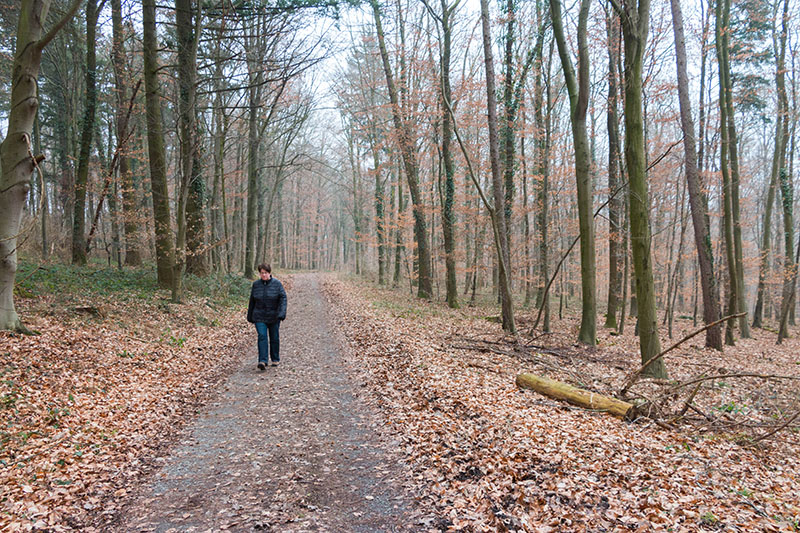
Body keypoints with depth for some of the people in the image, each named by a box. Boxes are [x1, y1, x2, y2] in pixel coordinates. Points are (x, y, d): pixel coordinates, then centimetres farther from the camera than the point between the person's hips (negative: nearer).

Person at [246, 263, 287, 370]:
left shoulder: (277, 284, -5)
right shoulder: (256, 284, 3)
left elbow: (283, 298, -11)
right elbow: (252, 301, 11)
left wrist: (281, 313, -24)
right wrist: (250, 316, 14)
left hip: (273, 316, -1)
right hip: (259, 317, 1)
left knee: (274, 338, 8)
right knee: (262, 336, -12)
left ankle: (275, 359, 23)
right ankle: (263, 361, -15)